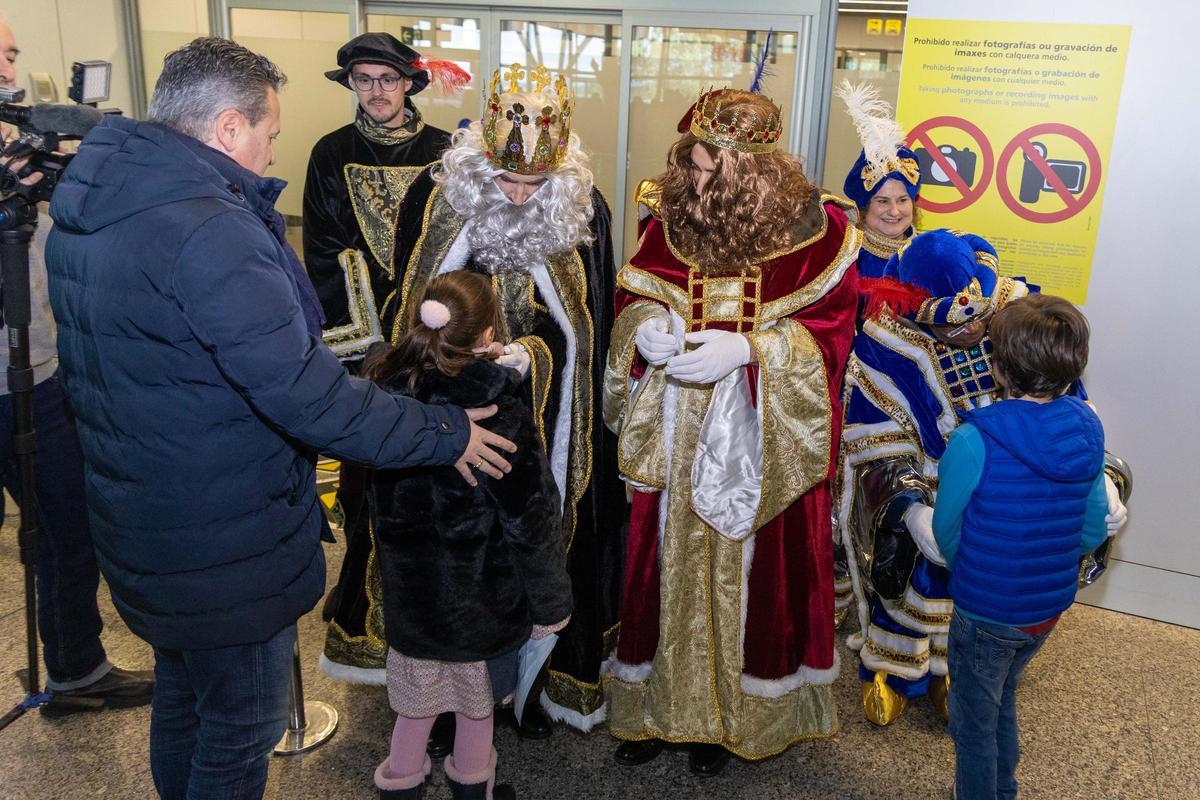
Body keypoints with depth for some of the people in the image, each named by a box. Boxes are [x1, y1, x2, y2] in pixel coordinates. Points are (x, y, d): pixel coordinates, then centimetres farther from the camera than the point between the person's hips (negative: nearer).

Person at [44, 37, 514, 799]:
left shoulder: (86, 210, 4)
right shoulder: (210, 230, -27)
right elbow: (307, 396, -29)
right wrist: (445, 433, -18)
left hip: (138, 528, 9)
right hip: (226, 551, -9)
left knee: (182, 696, 28)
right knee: (242, 728, 12)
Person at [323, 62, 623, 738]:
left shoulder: (585, 211, -10)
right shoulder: (437, 196, -10)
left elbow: (585, 327, -7)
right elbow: (407, 311, 0)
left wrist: (533, 356, -25)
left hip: (544, 427, 0)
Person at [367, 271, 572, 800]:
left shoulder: (383, 393, -11)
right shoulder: (500, 415, -25)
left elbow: (376, 502, 3)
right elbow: (531, 522, -18)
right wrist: (551, 604, -7)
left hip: (408, 591, 4)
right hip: (481, 597, -4)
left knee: (417, 696, 23)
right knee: (477, 697, 20)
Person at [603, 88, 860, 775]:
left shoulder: (816, 230, -11)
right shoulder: (670, 219, -1)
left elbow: (830, 327, -9)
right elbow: (632, 297, 8)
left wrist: (745, 347, -23)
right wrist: (646, 324, -16)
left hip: (759, 444, -2)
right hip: (675, 439, 3)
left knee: (744, 570, 9)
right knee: (669, 562, 12)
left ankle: (731, 711, 32)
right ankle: (660, 701, 32)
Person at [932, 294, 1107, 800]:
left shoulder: (974, 441, -28)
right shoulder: (1087, 431, -10)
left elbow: (946, 530, -13)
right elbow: (1094, 531, 0)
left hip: (985, 612, -6)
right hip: (1051, 607, 6)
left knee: (974, 725, 17)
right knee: (1002, 699, 30)